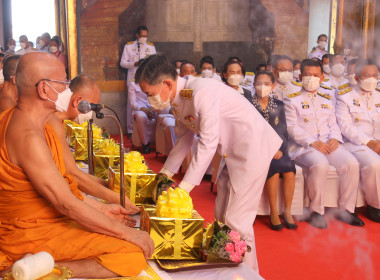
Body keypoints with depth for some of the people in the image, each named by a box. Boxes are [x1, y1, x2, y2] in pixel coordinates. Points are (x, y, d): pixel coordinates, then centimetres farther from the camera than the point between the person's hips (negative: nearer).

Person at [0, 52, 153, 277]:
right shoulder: (28, 136, -25)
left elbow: (59, 186, 14)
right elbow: (67, 204, -24)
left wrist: (102, 208, 12)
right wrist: (126, 232, -15)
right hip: (33, 236, -11)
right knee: (134, 255, -17)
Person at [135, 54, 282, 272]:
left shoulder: (202, 92, -27)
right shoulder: (178, 100, 1)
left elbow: (208, 144, -26)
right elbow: (185, 138, 13)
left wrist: (184, 189, -22)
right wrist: (165, 174, 11)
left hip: (254, 146, -10)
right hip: (233, 153, 10)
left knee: (236, 221, -5)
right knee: (222, 217, 16)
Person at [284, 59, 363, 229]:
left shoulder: (326, 100, 25)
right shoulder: (292, 100, 5)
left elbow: (333, 124, 18)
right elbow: (292, 127, -6)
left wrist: (334, 139, -5)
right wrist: (313, 143, -18)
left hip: (328, 144, 5)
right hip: (302, 146, -5)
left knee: (352, 163, -20)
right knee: (320, 164, -35)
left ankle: (346, 209, -5)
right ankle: (316, 211, -17)